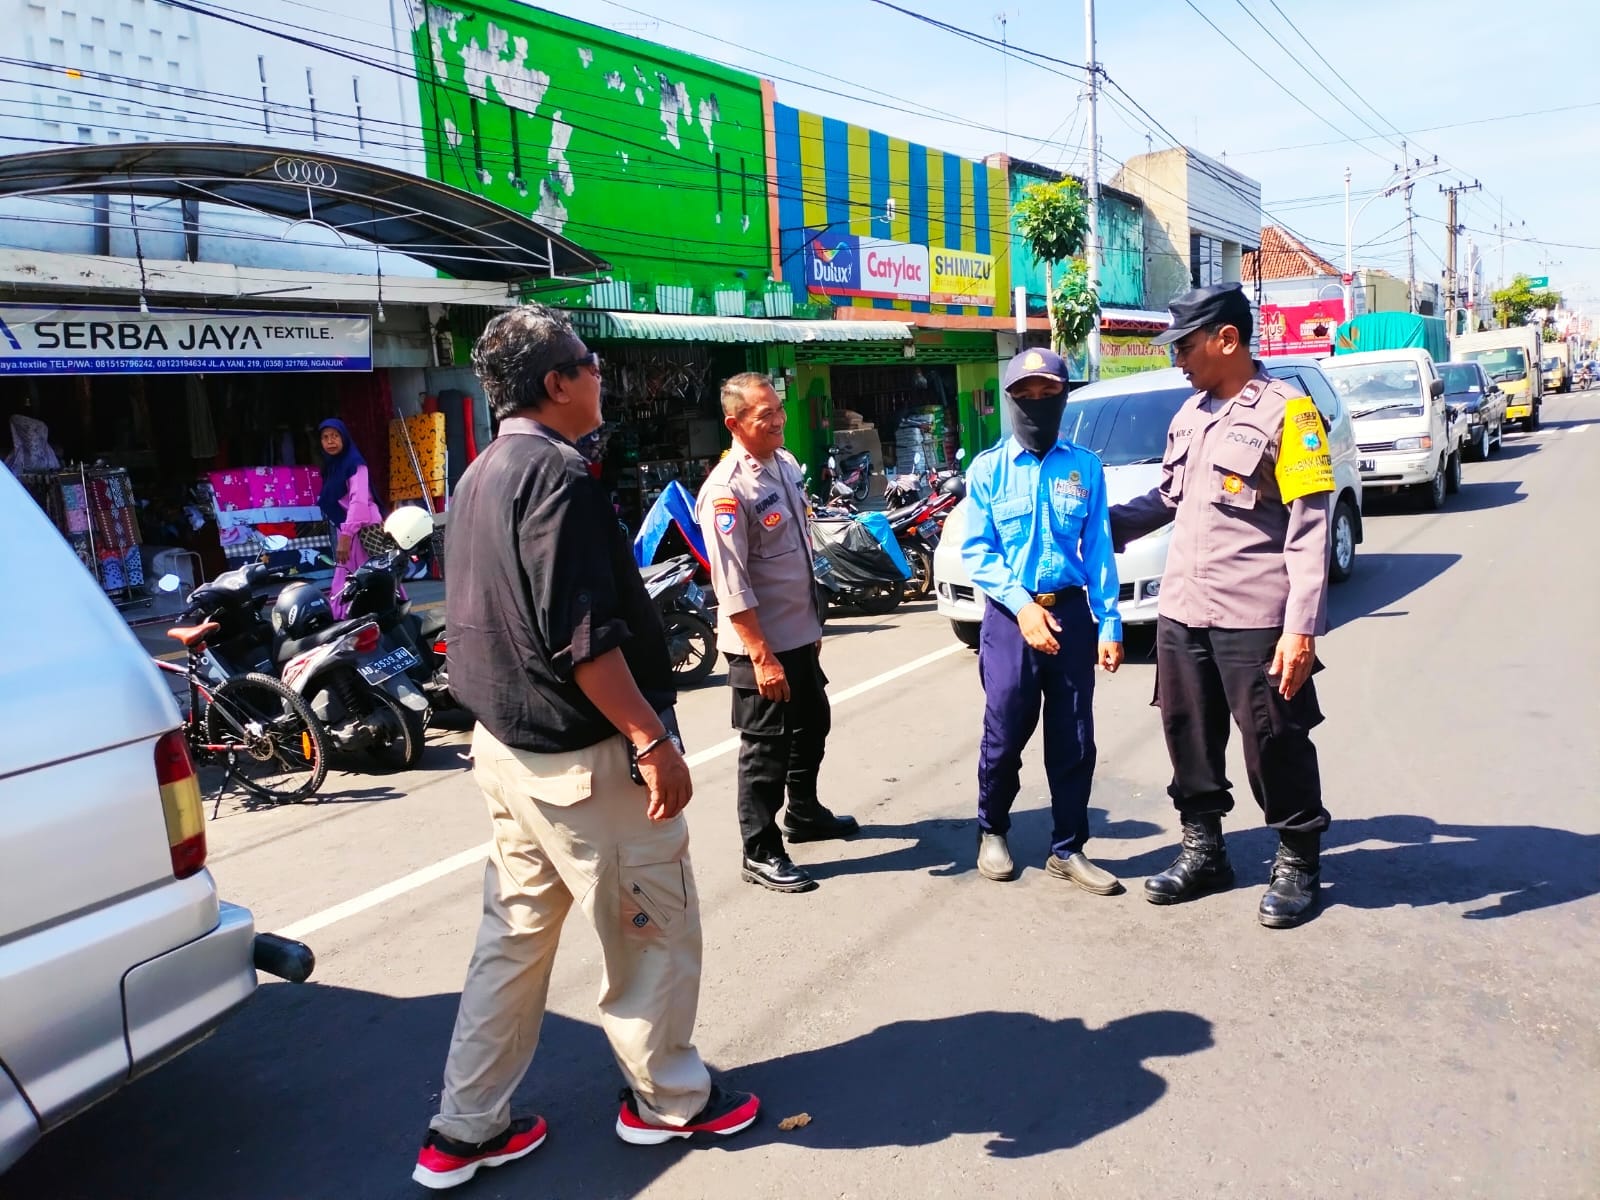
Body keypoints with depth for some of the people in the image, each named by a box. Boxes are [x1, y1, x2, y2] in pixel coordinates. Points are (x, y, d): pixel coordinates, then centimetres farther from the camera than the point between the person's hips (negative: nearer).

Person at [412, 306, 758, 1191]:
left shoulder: (479, 478, 12)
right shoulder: (556, 472, -18)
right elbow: (581, 635, -25)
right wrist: (653, 740, -21)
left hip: (507, 745, 9)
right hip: (583, 753, -9)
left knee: (514, 936, 17)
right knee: (653, 930, 9)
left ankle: (466, 1129, 26)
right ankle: (666, 1100, 26)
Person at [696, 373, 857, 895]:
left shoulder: (786, 464, 6)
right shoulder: (726, 489, -21)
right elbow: (732, 587, -23)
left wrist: (812, 623, 18)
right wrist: (762, 658, -23)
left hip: (799, 634, 9)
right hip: (760, 644, -9)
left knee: (812, 724, 23)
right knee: (765, 748, 2)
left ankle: (803, 813, 44)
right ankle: (760, 853, 18)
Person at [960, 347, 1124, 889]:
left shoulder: (1085, 466, 5)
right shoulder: (988, 468, 0)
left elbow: (1098, 550, 4)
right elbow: (975, 552, -4)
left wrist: (1109, 622, -1)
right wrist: (1022, 605, -16)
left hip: (1072, 613, 2)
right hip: (1009, 615, -2)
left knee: (1074, 739, 6)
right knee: (1004, 734, 6)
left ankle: (1068, 849, 21)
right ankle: (991, 831, 29)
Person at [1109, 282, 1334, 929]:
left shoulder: (1285, 411, -9)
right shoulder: (1190, 413, 13)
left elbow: (1309, 529, -13)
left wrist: (1301, 627, -18)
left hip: (1254, 618, -7)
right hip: (1181, 611, 7)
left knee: (1275, 745, 5)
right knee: (1189, 736, 14)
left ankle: (1298, 863, 24)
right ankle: (1203, 850, 31)